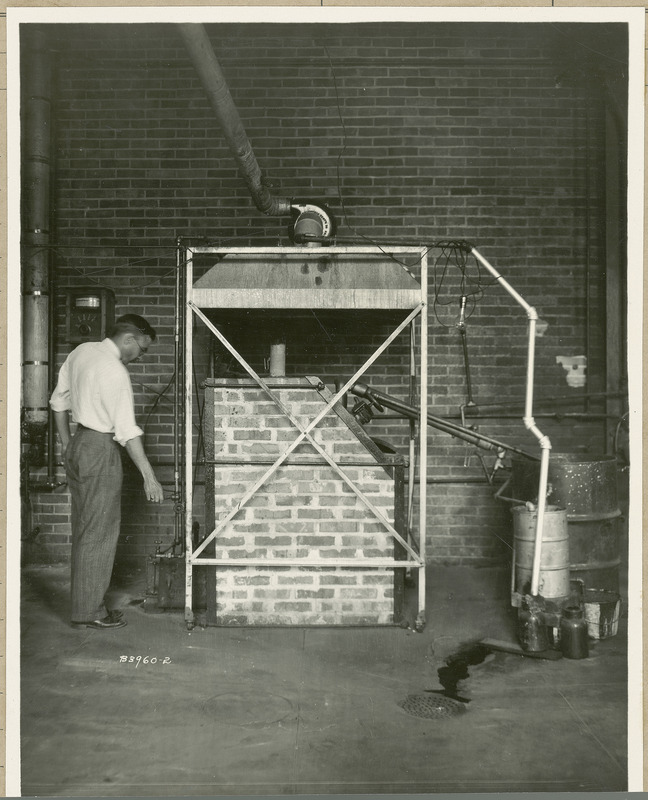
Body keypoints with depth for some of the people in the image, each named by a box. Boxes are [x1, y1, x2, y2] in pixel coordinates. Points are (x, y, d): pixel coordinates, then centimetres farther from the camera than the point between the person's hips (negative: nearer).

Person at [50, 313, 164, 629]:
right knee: (99, 532, 0)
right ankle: (88, 612, 8)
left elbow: (59, 400, 15)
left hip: (77, 445, 9)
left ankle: (82, 601, 26)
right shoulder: (115, 372, -19)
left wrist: (65, 442, 23)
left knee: (83, 528, 16)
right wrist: (149, 476, -20)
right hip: (101, 450, -9)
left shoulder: (80, 352, 7)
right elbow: (127, 431, -22)